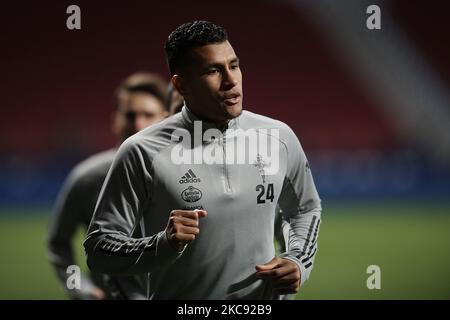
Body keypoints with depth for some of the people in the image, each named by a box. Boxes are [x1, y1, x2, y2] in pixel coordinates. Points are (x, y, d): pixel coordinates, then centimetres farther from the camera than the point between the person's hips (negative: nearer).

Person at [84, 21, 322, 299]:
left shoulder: (279, 137, -5)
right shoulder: (143, 152, -16)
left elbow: (306, 209, 12)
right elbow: (99, 248, -13)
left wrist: (299, 262, -5)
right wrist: (164, 245, -28)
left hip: (263, 297, 3)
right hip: (177, 295, -3)